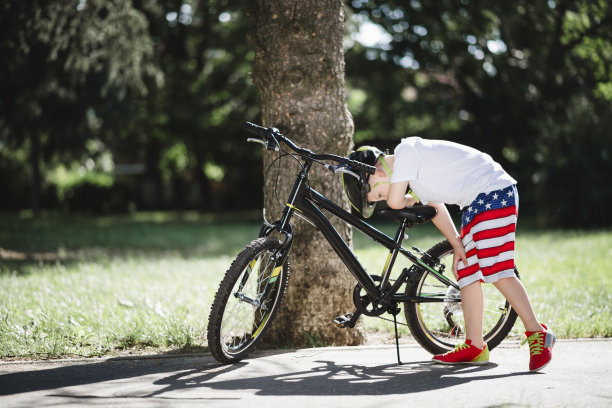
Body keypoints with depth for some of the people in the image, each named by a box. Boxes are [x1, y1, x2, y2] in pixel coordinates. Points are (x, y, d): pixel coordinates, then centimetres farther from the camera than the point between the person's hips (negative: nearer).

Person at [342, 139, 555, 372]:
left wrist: (410, 200, 3)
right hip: (475, 204, 10)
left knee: (496, 271, -15)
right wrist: (457, 245, 12)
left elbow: (395, 201, -21)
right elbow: (435, 206, 20)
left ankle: (538, 333, -9)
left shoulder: (406, 152, -15)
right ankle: (474, 346, 10)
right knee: (467, 273, 8)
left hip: (495, 193, -10)